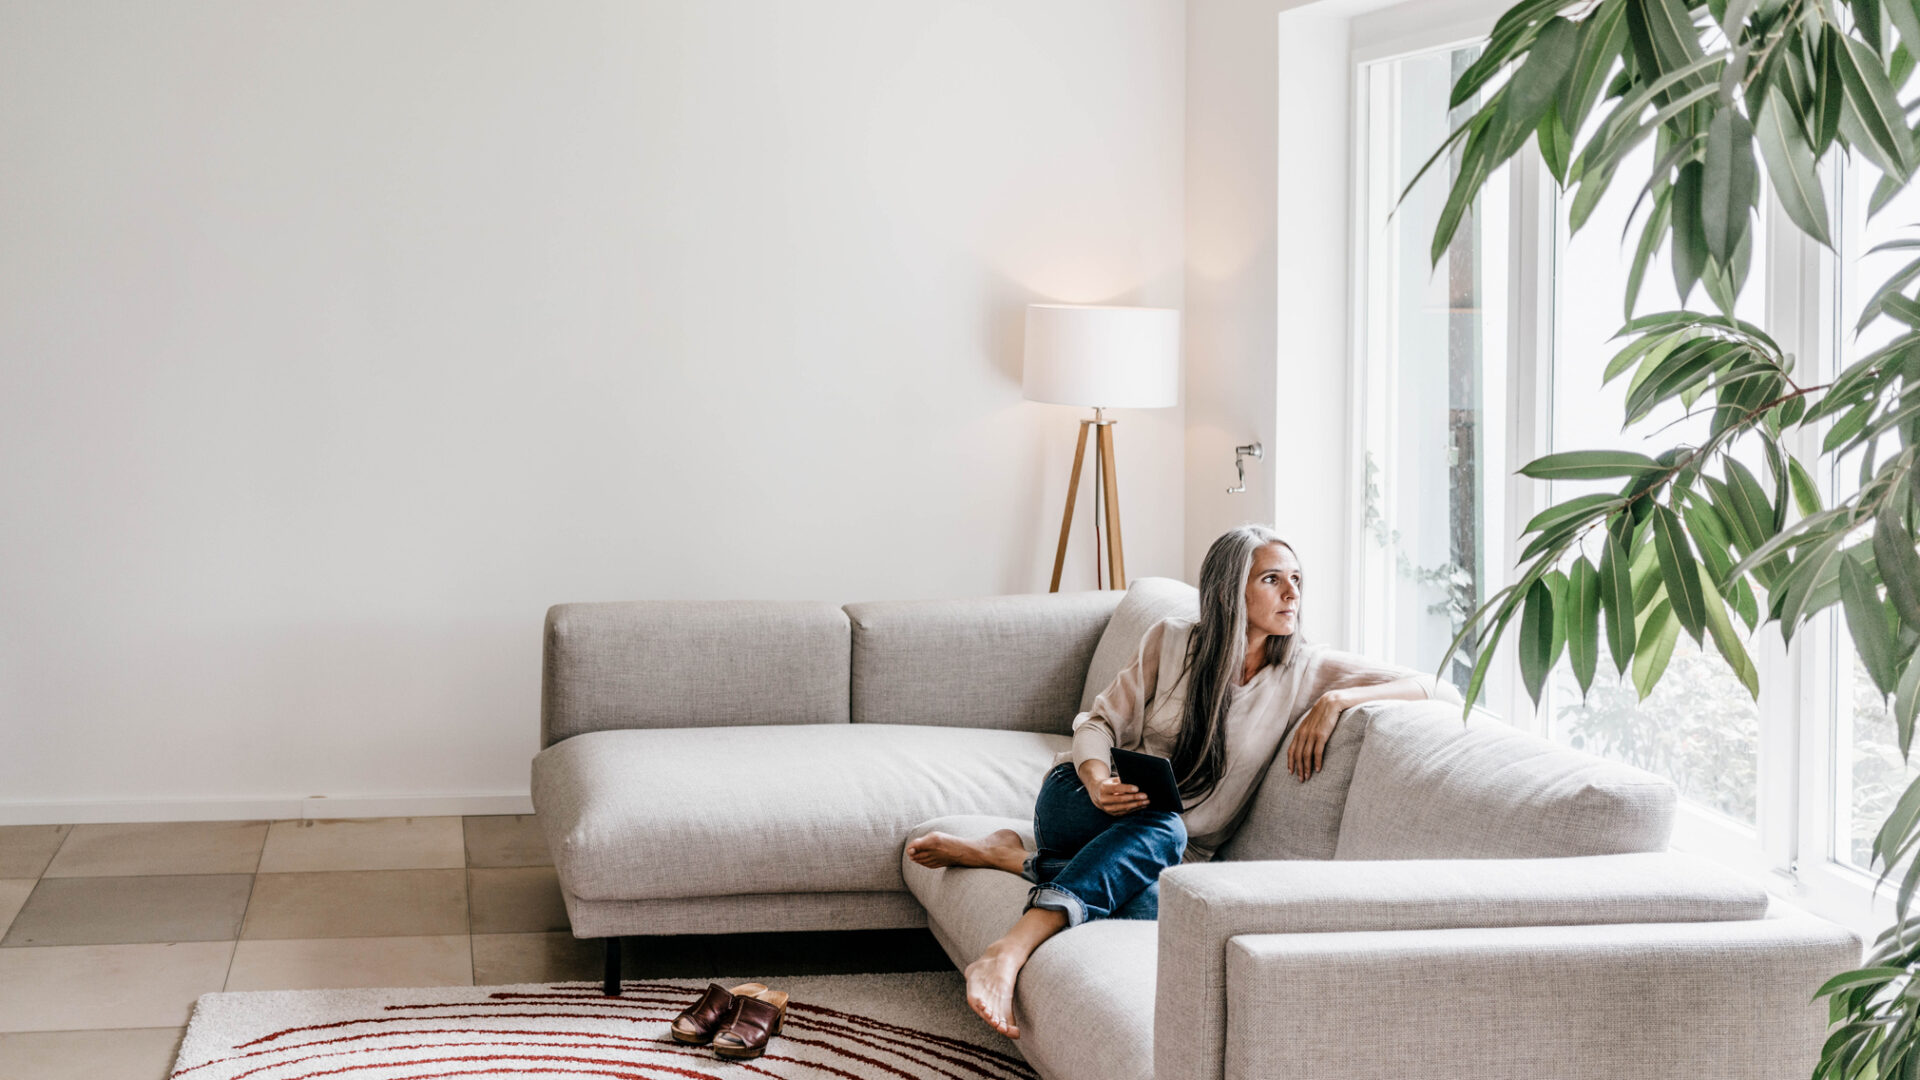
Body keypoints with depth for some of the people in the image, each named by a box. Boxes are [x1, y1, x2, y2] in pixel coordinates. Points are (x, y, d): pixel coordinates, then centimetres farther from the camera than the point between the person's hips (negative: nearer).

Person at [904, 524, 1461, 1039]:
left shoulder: (1305, 670, 0)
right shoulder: (1171, 642, 0)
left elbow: (1436, 689, -4)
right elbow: (1099, 722, 1)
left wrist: (1335, 701, -20)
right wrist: (1097, 781, -22)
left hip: (1171, 854, 1)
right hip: (1079, 803, -1)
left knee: (1149, 904, -37)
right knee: (1160, 830, -38)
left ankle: (1008, 854, -19)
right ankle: (1008, 954, -44)